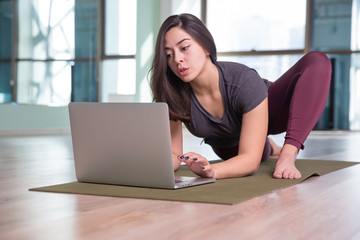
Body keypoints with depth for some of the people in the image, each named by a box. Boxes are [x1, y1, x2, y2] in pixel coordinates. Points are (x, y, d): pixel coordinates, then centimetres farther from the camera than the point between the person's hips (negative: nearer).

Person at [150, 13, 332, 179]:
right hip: (227, 145, 4)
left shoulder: (245, 82, -39)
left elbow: (250, 160, -40)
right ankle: (269, 149, 42)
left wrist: (211, 171, -60)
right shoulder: (173, 94, -30)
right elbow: (173, 154, -21)